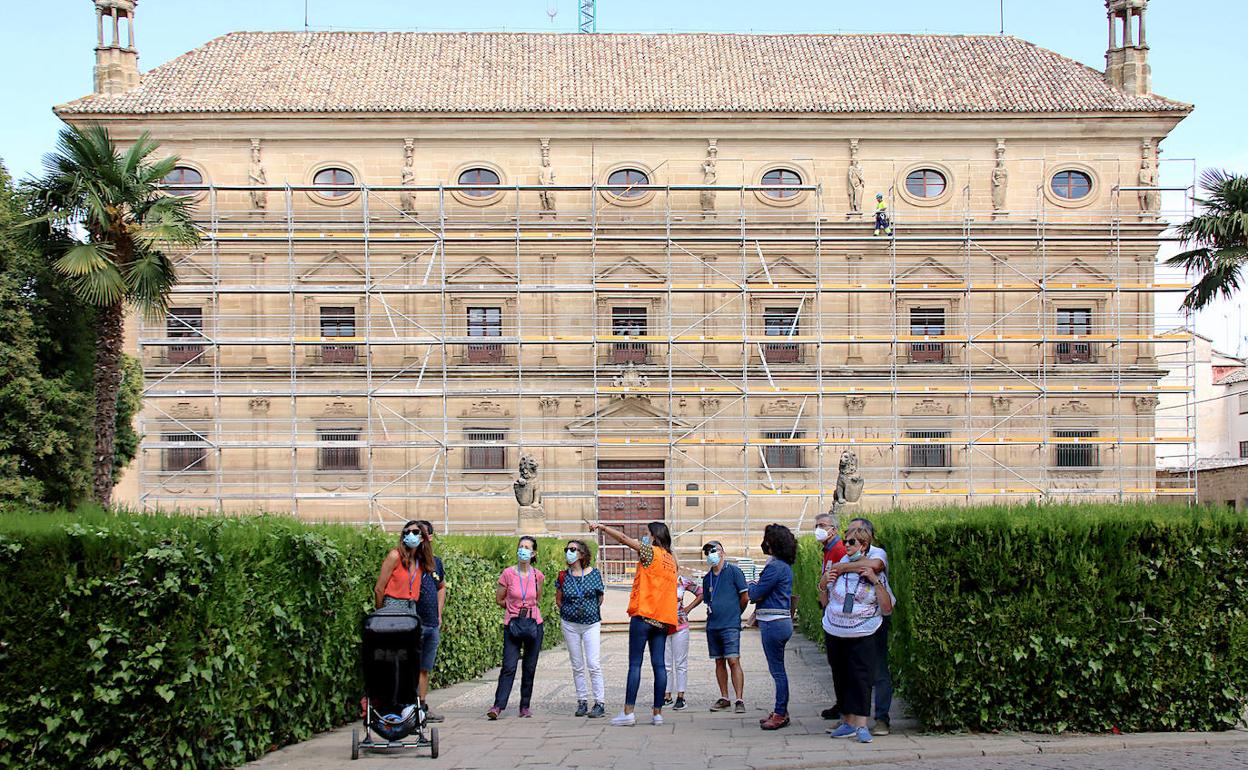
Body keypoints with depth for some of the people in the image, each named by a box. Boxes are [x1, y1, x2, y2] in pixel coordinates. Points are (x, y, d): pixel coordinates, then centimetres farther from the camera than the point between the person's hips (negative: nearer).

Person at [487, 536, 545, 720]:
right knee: (509, 667, -10)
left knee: (529, 668, 6)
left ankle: (525, 706, 15)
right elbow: (499, 599, 6)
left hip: (534, 625, 2)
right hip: (512, 625, -2)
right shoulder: (508, 573, -4)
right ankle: (498, 705, -10)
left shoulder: (537, 575, 2)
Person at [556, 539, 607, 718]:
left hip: (591, 623, -2)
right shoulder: (563, 576, 0)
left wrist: (591, 611, 9)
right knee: (577, 666, 7)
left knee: (593, 665, -8)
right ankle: (582, 702, 16)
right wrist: (570, 612, 8)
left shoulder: (594, 573, -3)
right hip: (570, 624, 2)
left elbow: (600, 597, 10)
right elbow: (558, 599, 13)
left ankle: (600, 703, -3)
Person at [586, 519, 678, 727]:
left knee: (635, 663, -5)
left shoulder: (651, 552, -5)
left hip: (644, 615, -7)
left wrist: (602, 527, 3)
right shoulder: (671, 558, 16)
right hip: (663, 618, 7)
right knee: (659, 664, 5)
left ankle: (628, 712, -7)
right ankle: (657, 713, 4)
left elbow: (623, 538, -6)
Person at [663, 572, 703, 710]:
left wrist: (688, 608, 1)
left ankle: (680, 697, 7)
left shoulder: (682, 581, -2)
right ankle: (667, 695, 16)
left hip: (680, 626, -2)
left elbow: (701, 593, 9)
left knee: (680, 663, 2)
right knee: (664, 664, 7)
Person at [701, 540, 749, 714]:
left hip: (730, 625, -6)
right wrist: (713, 614, 13)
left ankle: (740, 700, -11)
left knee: (733, 661, -11)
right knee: (719, 662, 9)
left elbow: (745, 597, -2)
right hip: (712, 626, 6)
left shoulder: (734, 571, -3)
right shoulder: (707, 578, 14)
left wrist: (734, 613, 8)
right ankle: (724, 699, 16)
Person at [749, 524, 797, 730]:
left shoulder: (776, 566, -17)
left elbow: (755, 594, -16)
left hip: (773, 623, -10)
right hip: (781, 621, 10)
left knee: (777, 670, -3)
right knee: (778, 670, 15)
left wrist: (752, 586, 4)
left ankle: (780, 715, 2)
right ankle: (780, 712, 21)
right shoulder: (785, 565, 14)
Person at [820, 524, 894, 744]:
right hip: (834, 633, 4)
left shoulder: (876, 573, -2)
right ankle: (848, 722, 18)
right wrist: (825, 579, 2)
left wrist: (876, 581, -15)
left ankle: (862, 725, -5)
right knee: (841, 678, 9)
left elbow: (887, 608, -6)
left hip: (862, 636, -4)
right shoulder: (839, 566, 6)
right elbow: (822, 589, 25)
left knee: (860, 678, -8)